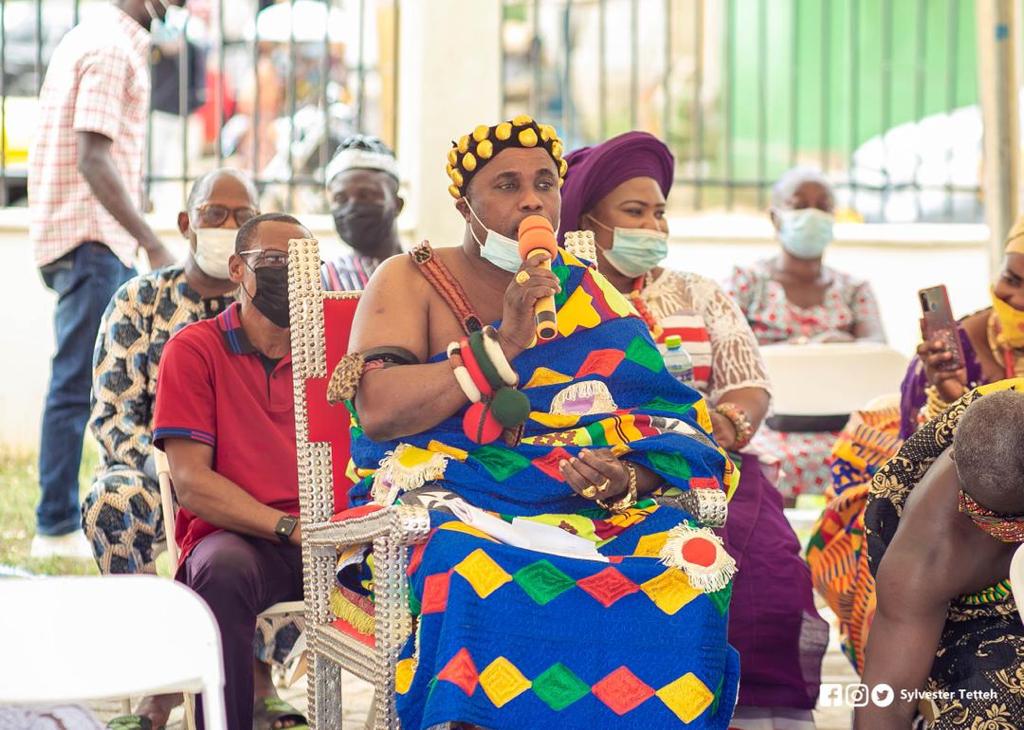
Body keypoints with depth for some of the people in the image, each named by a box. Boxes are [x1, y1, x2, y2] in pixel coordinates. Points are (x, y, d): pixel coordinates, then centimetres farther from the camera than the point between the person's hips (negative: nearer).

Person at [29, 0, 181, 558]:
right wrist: (152, 245, -23)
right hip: (91, 241, -10)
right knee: (78, 386, -6)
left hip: (97, 241, 10)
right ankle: (56, 529, -1)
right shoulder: (113, 49, -14)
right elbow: (93, 160, -22)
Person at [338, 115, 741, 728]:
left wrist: (624, 480, -13)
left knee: (693, 564, -27)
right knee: (492, 577, -38)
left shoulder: (587, 293, 17)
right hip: (453, 507, -3)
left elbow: (669, 427, 9)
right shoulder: (411, 282, 9)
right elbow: (379, 411, -8)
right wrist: (503, 345, -13)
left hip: (589, 511, 3)